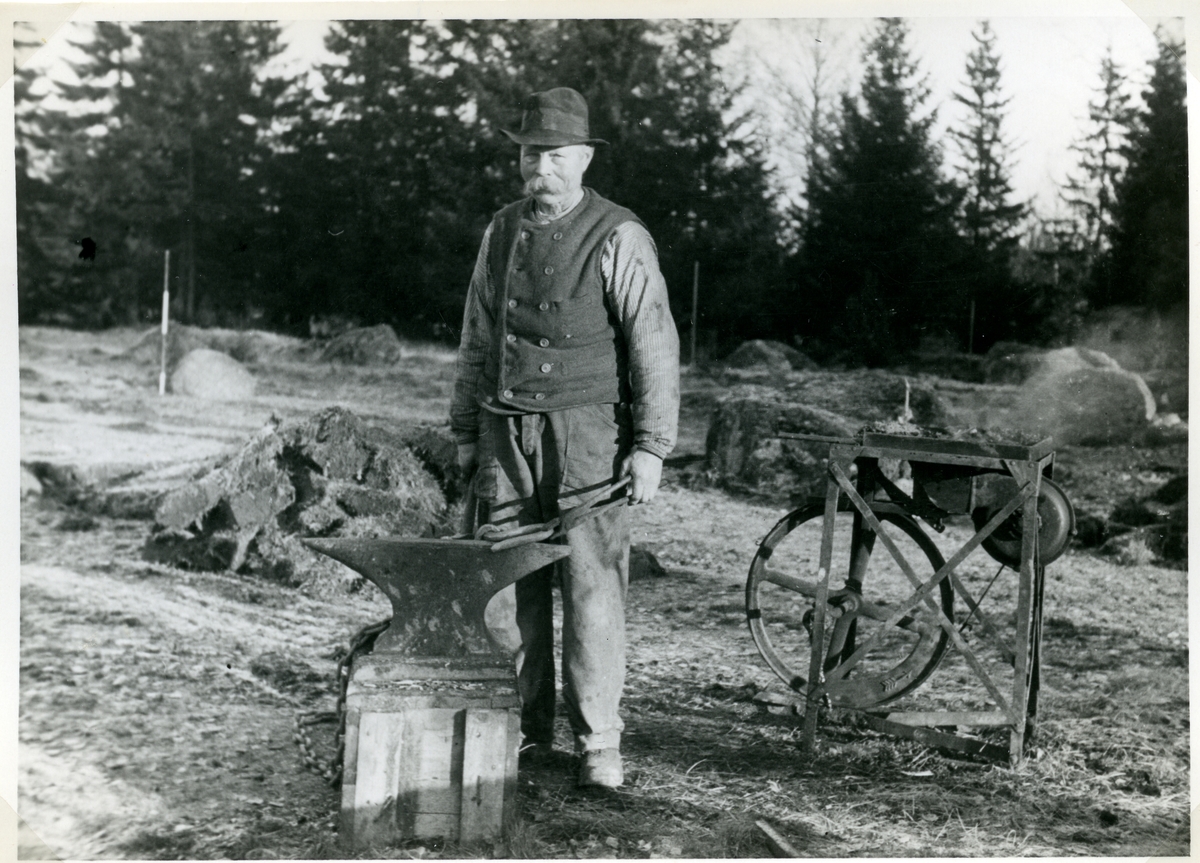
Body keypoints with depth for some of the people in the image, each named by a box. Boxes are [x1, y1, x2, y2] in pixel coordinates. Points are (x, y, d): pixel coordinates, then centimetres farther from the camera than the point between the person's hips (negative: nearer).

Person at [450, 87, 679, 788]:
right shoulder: (502, 231, 13)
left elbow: (655, 349, -4)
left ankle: (599, 742, 1)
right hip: (506, 429, 5)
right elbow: (477, 339, 19)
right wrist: (467, 430, 16)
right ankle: (527, 732, 13)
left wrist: (653, 447, -9)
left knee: (592, 582, -7)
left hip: (586, 429, -4)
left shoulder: (620, 238, -3)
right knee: (510, 583, 3)